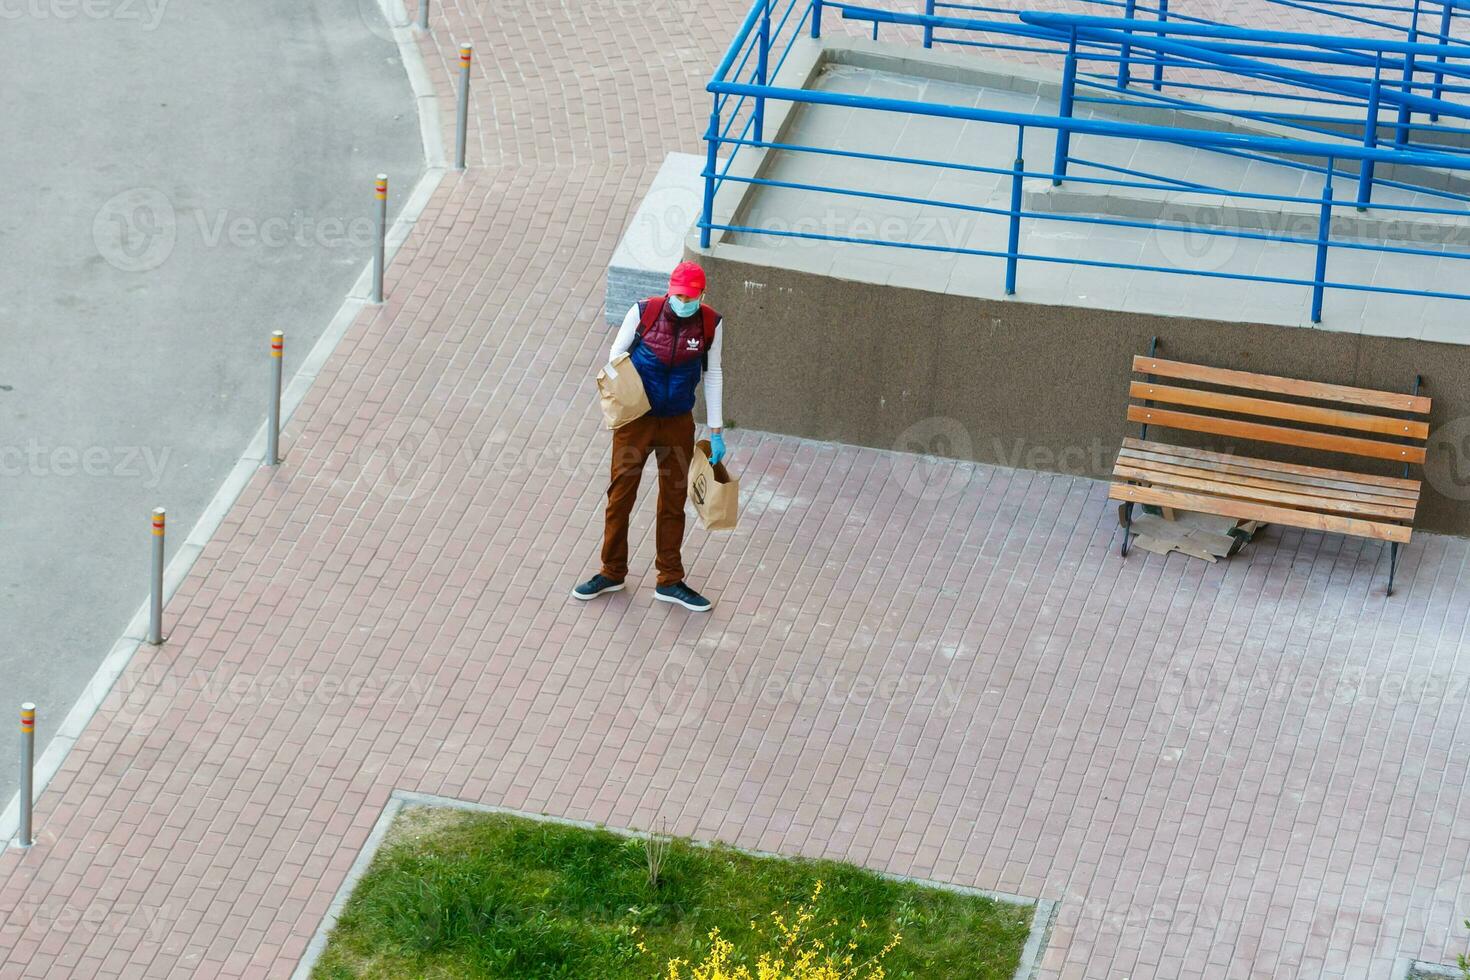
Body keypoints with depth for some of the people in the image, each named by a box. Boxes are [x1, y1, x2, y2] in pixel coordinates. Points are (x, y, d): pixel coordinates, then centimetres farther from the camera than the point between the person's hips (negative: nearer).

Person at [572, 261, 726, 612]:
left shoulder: (709, 324, -9)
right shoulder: (643, 312, -14)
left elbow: (712, 375, 3)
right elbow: (617, 355, 0)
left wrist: (716, 431, 4)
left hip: (678, 425, 1)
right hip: (636, 419, -1)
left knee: (673, 501, 12)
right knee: (620, 494, 6)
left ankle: (670, 581, 25)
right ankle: (612, 572, 25)